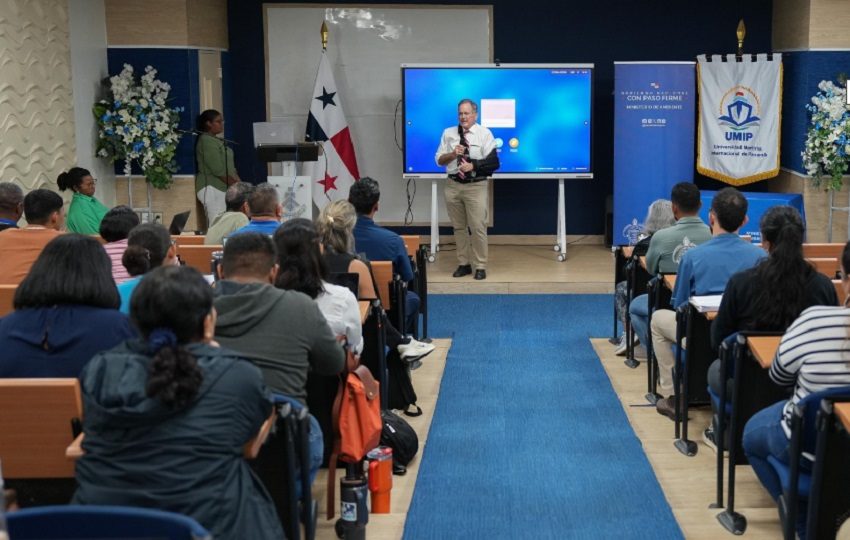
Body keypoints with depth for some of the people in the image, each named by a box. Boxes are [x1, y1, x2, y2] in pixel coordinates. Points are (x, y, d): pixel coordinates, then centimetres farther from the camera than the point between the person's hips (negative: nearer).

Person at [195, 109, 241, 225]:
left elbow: (230, 168, 17)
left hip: (223, 188, 9)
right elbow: (218, 171, -16)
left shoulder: (217, 141, 20)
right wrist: (237, 185, -13)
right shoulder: (206, 141, -9)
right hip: (212, 189, -9)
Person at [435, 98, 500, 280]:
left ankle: (480, 266, 3)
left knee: (478, 227, -6)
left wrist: (473, 166, -20)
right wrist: (453, 154, -9)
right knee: (458, 227, 10)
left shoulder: (484, 134, -2)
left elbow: (493, 162, -7)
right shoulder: (448, 133, 9)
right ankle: (463, 264, 19)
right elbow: (439, 160, 10)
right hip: (453, 185, 4)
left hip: (476, 185, -4)